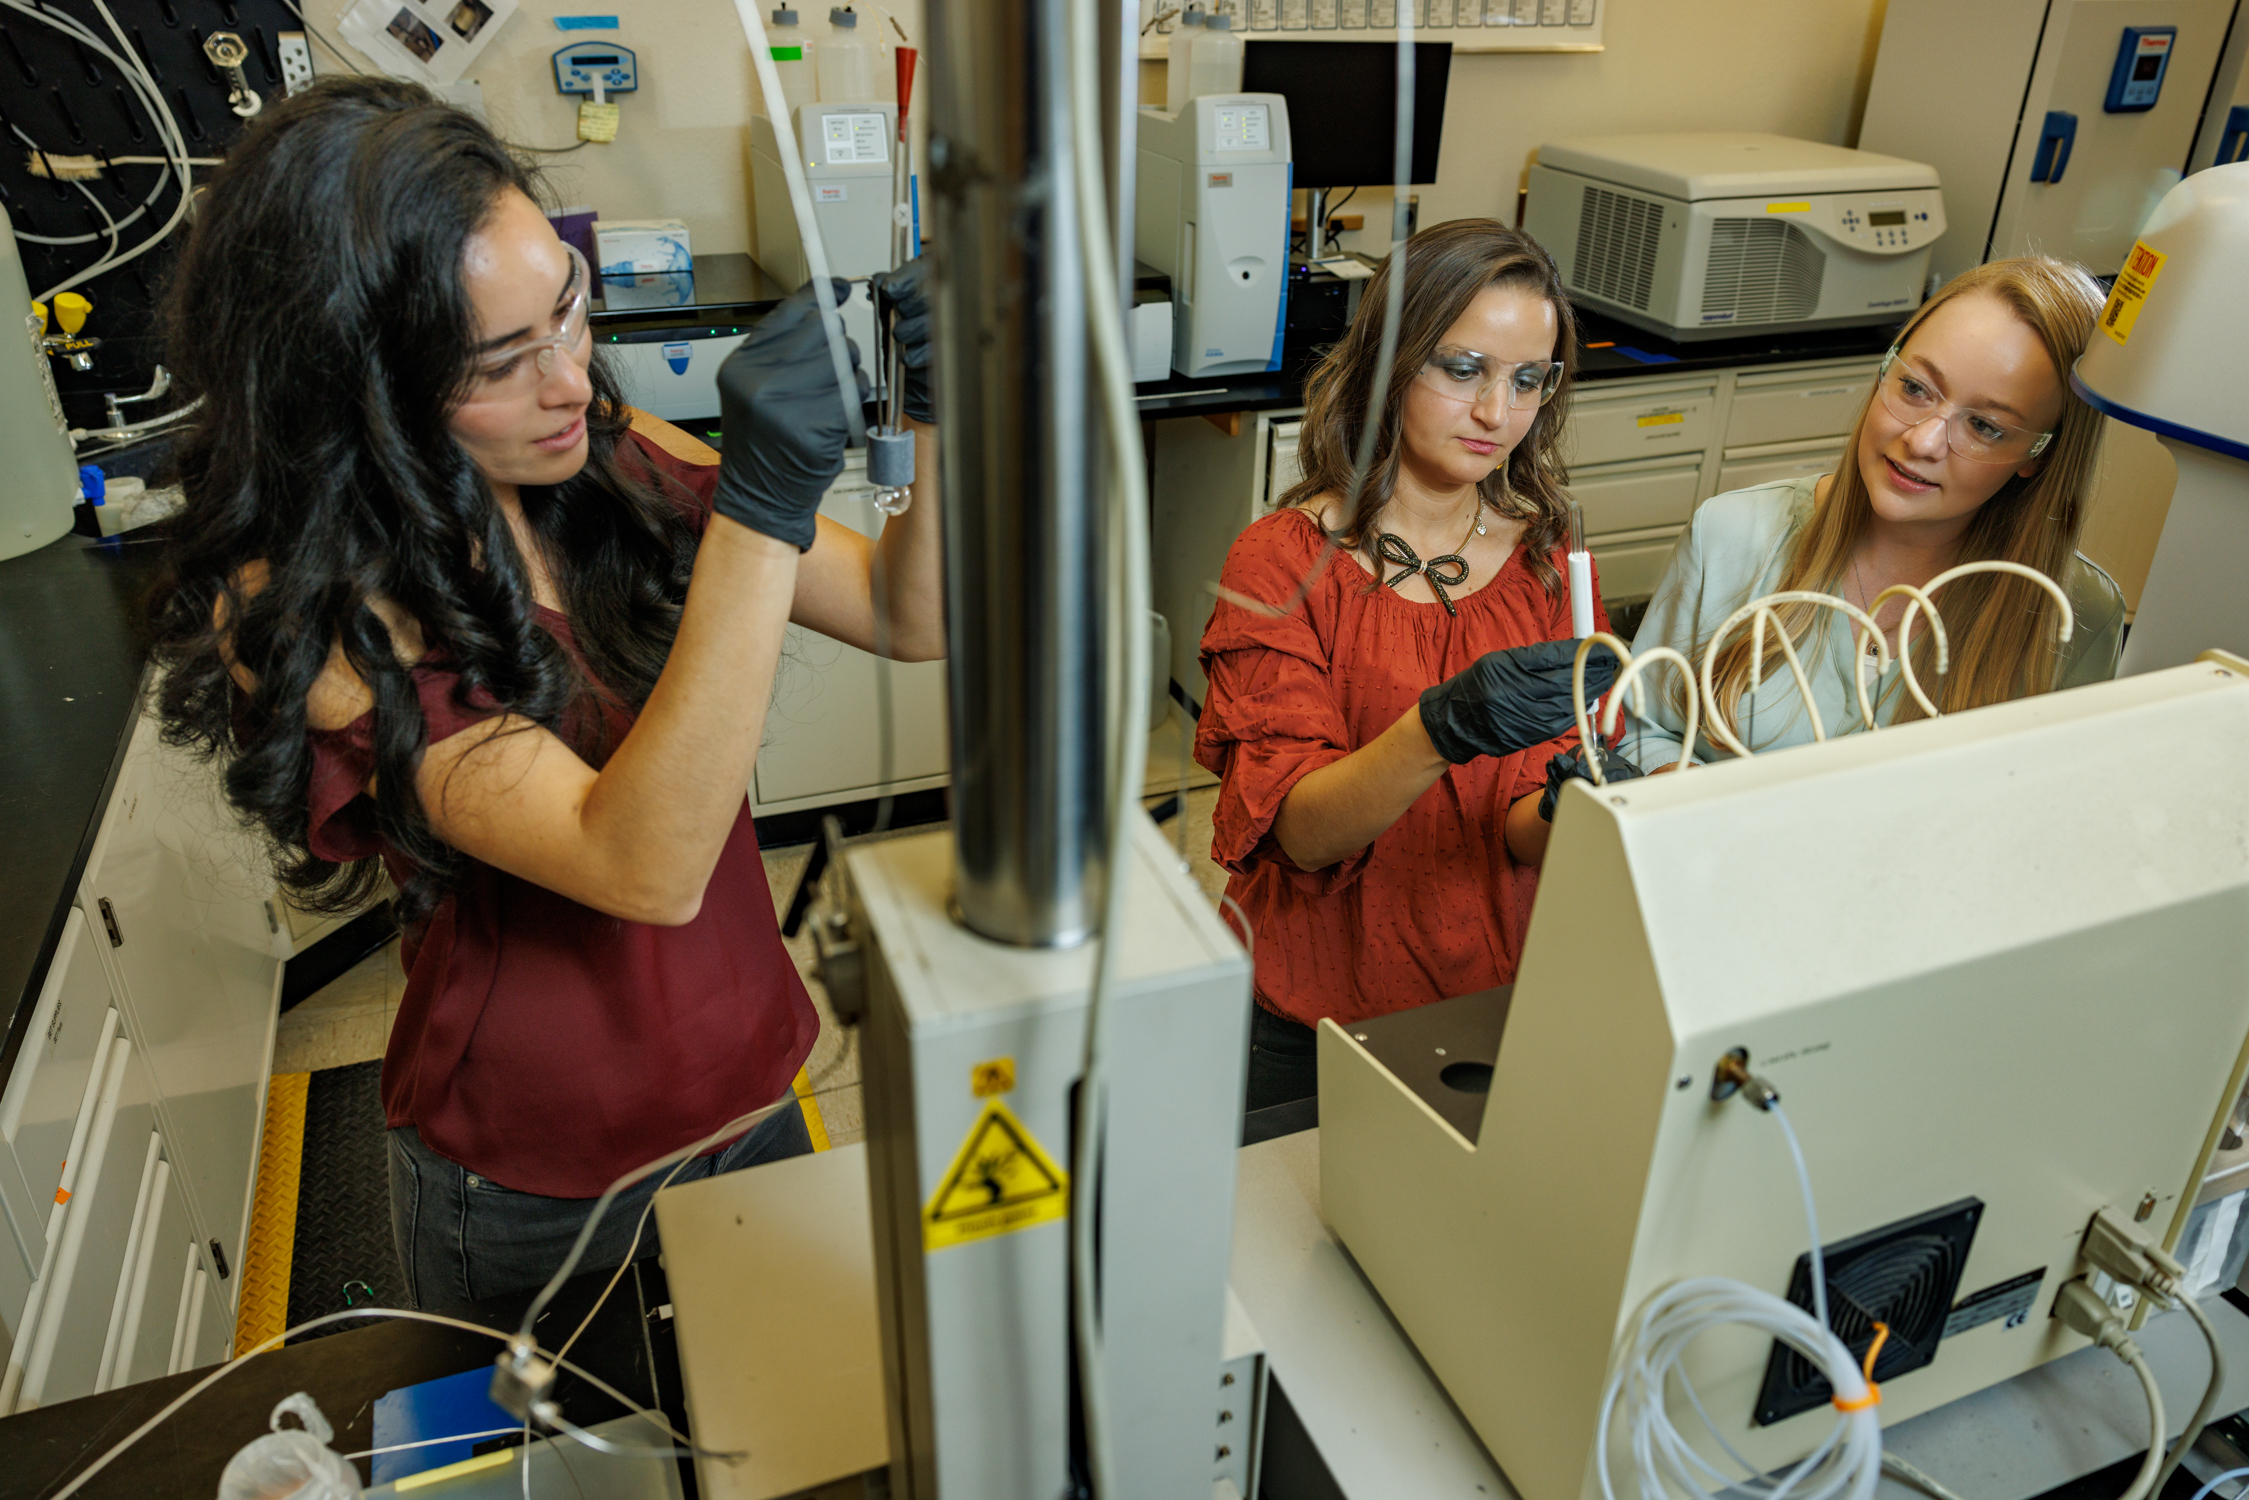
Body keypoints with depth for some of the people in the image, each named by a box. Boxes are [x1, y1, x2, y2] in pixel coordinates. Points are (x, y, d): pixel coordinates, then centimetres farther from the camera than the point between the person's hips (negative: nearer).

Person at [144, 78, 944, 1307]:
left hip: (756, 1087, 5)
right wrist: (760, 505, -43)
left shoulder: (609, 460, -9)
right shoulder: (299, 608, -25)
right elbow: (645, 868, -36)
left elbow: (905, 619, -6)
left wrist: (938, 418, -24)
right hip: (534, 1190, -4)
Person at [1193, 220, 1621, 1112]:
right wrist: (1441, 729, -34)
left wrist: (1565, 810, -25)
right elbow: (1298, 829, -17)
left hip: (1502, 999, 3)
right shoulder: (1284, 561, -8)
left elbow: (1523, 831, -2)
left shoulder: (1551, 560, 3)